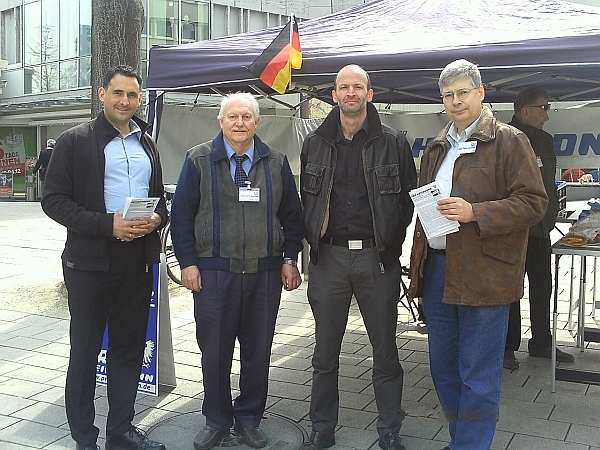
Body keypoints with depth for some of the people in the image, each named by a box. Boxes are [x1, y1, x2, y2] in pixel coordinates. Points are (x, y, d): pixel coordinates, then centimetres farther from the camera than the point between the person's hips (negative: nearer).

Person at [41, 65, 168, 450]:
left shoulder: (147, 144, 14)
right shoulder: (75, 141, -2)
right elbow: (54, 199, -8)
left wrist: (157, 218, -4)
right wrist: (107, 225, -19)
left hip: (139, 262, 5)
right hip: (91, 262, -5)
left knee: (130, 347, 12)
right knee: (85, 349, 6)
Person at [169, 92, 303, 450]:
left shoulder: (276, 163, 9)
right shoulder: (199, 161, 3)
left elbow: (292, 215, 11)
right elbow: (181, 215, 1)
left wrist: (289, 260, 4)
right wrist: (188, 263, -5)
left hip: (265, 273, 2)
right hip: (213, 272, -1)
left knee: (258, 350, 9)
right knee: (215, 350, 6)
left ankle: (249, 418, 27)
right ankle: (217, 420, 24)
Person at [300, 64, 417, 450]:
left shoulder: (393, 142, 3)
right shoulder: (316, 143, 9)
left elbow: (408, 197, 5)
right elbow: (305, 197, 14)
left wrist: (392, 242, 0)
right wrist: (314, 241, 5)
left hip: (378, 258, -2)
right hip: (328, 258, 2)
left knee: (385, 352, 8)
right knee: (326, 353, 10)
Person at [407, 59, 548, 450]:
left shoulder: (509, 141, -3)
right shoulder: (437, 148, 17)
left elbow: (534, 202, -10)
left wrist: (475, 213, -22)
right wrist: (418, 266, 17)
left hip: (483, 274, -7)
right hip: (437, 269, 7)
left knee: (478, 377, 1)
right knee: (443, 369, 16)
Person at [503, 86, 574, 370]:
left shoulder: (545, 141, 12)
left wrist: (550, 215, 14)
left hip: (540, 229, 8)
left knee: (542, 288, 15)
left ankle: (541, 343, 28)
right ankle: (508, 346, 16)